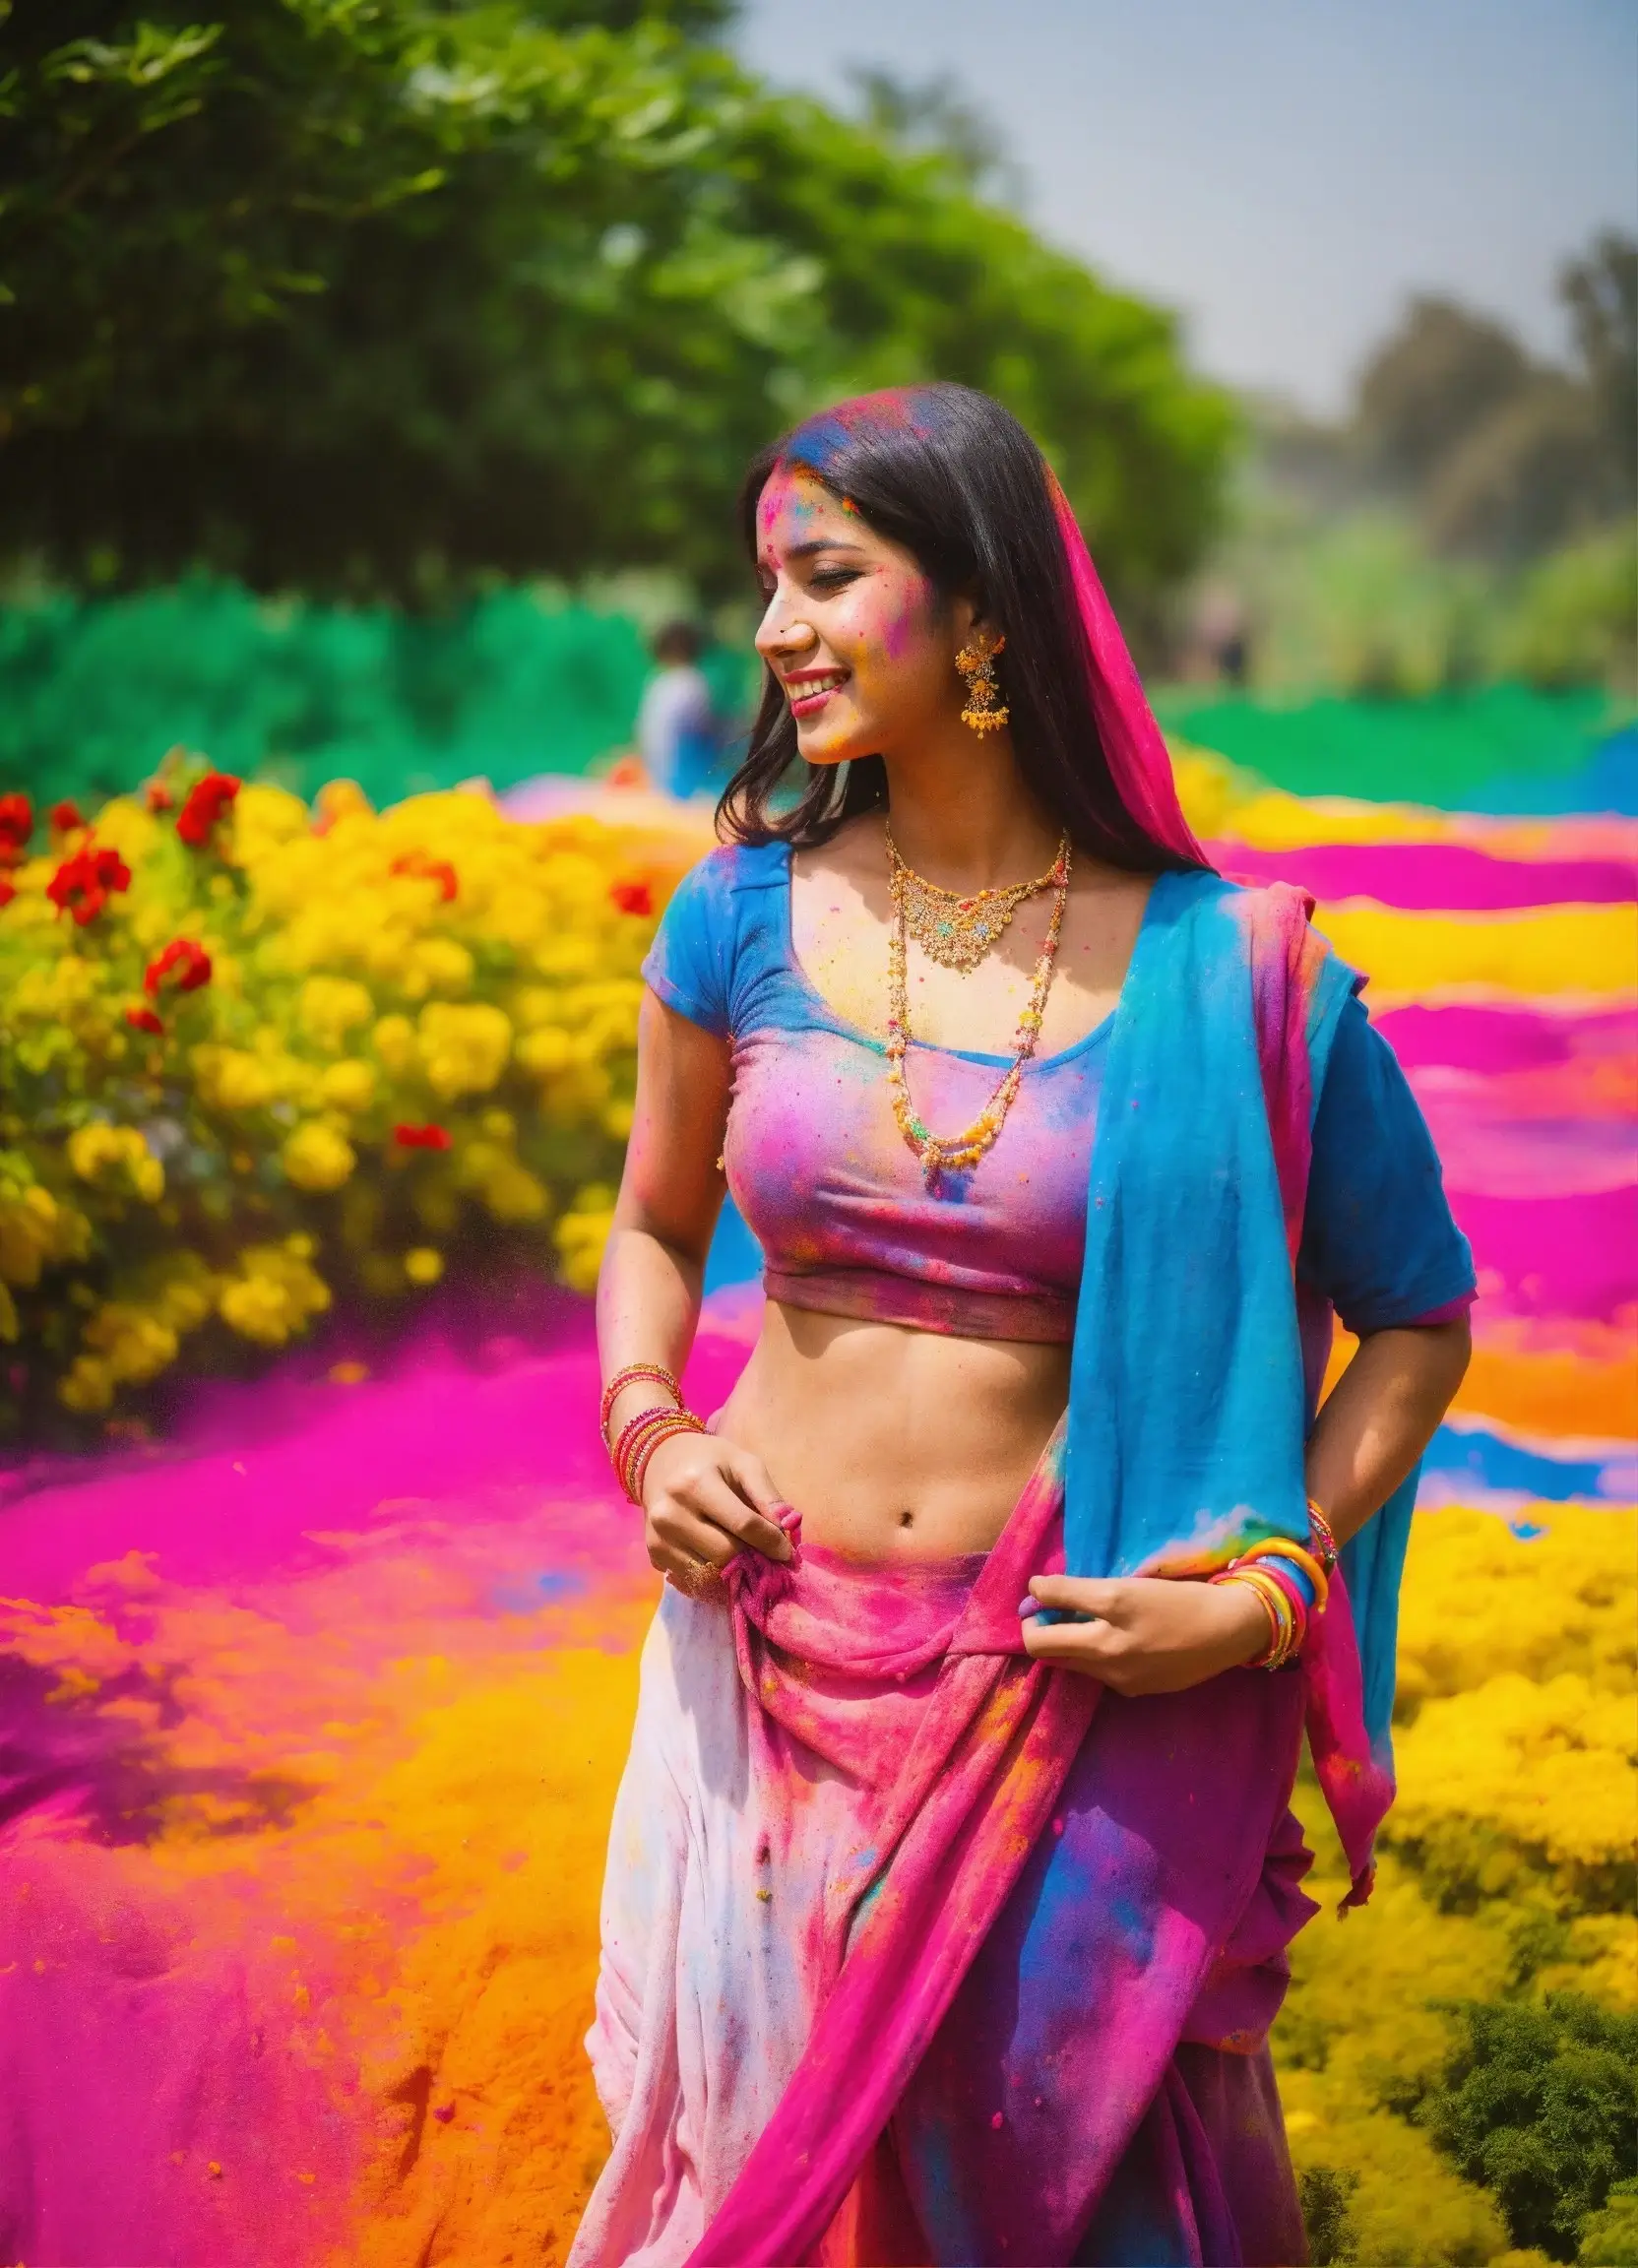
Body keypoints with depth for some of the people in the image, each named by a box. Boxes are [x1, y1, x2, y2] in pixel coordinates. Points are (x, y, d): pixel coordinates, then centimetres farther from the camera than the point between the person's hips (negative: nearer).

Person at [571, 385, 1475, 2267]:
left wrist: (1280, 1582, -11)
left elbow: (1418, 1317, 2)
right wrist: (647, 1431, -4)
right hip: (771, 1659, 2)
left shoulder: (1226, 974, -8)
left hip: (1087, 1695, -2)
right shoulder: (744, 918, 0)